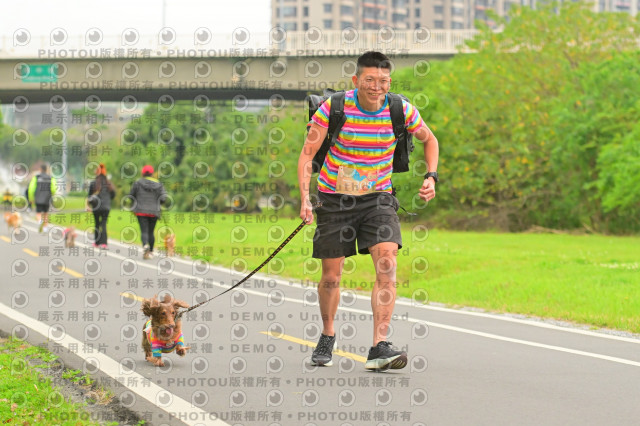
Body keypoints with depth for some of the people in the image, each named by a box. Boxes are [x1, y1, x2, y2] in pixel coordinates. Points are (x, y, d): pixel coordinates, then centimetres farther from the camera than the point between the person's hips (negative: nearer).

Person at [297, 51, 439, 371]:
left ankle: (379, 347, -23)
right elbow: (307, 154, -9)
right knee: (331, 276, 6)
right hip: (335, 197, -1)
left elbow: (429, 140, 11)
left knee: (387, 264, -20)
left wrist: (431, 177, -3)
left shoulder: (401, 110, -9)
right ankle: (327, 336, 33)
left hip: (378, 197, 1)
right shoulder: (333, 108, -15)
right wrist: (305, 198, -20)